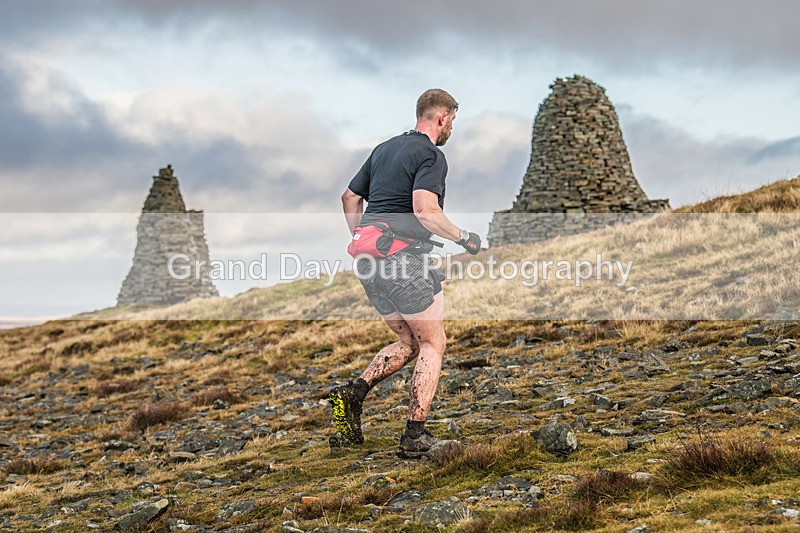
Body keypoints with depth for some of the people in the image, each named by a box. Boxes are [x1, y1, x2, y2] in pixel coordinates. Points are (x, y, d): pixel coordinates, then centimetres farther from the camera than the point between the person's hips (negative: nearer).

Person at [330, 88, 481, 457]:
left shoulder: (384, 149, 18)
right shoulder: (431, 155, -8)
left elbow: (349, 198, 23)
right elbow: (425, 209, -22)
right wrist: (463, 237, -9)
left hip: (367, 259, 8)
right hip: (403, 258, -8)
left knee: (408, 343, 18)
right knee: (432, 344, 5)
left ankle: (353, 393, 0)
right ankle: (414, 435, 1)